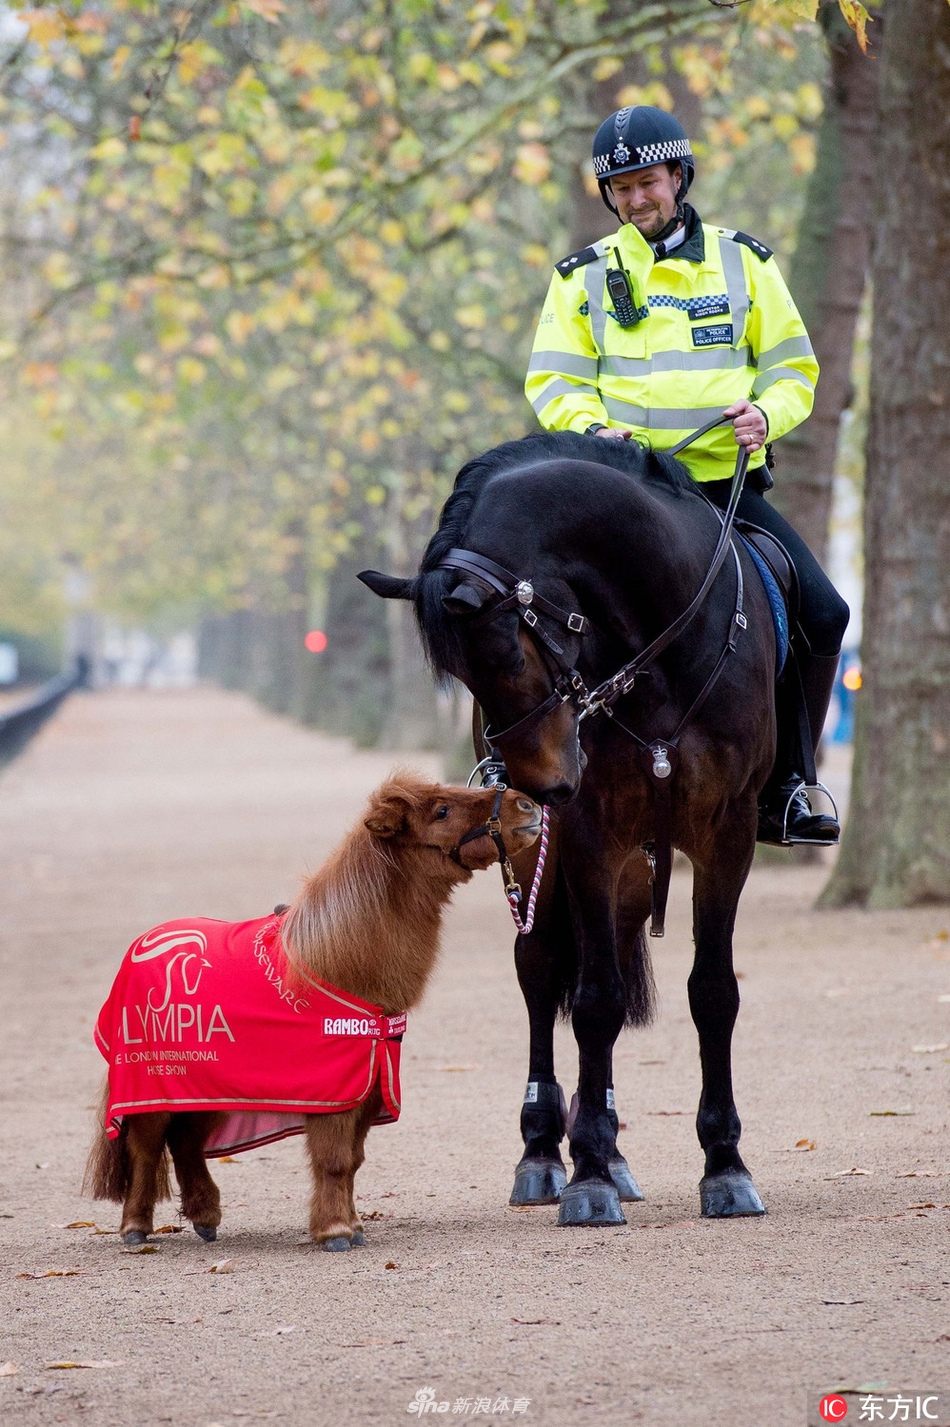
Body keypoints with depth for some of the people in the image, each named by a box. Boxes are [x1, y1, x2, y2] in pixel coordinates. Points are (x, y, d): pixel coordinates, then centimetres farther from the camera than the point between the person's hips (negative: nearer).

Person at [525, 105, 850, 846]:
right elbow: (552, 378, 6)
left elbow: (792, 365, 13)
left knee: (823, 615, -11)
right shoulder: (585, 276, 8)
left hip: (731, 483, 2)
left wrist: (766, 411, -9)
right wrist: (593, 425, -15)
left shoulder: (744, 261, 10)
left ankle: (783, 786, 1)